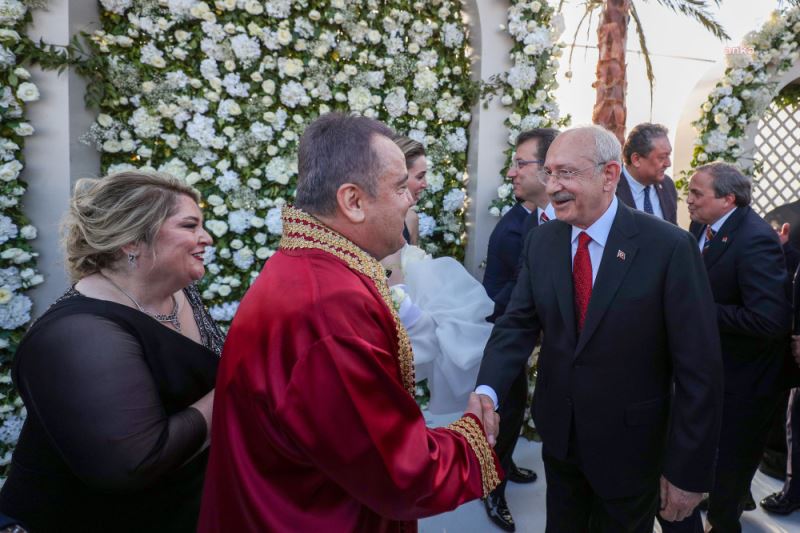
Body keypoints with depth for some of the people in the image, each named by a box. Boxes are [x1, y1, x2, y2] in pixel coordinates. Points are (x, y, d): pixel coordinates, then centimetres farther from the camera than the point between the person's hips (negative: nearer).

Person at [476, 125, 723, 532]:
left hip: (630, 446, -3)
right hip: (558, 434, 4)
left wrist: (688, 471, -14)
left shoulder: (670, 248, -18)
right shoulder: (541, 242, -4)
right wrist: (488, 390, -25)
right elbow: (518, 324, -7)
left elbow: (699, 368, -16)